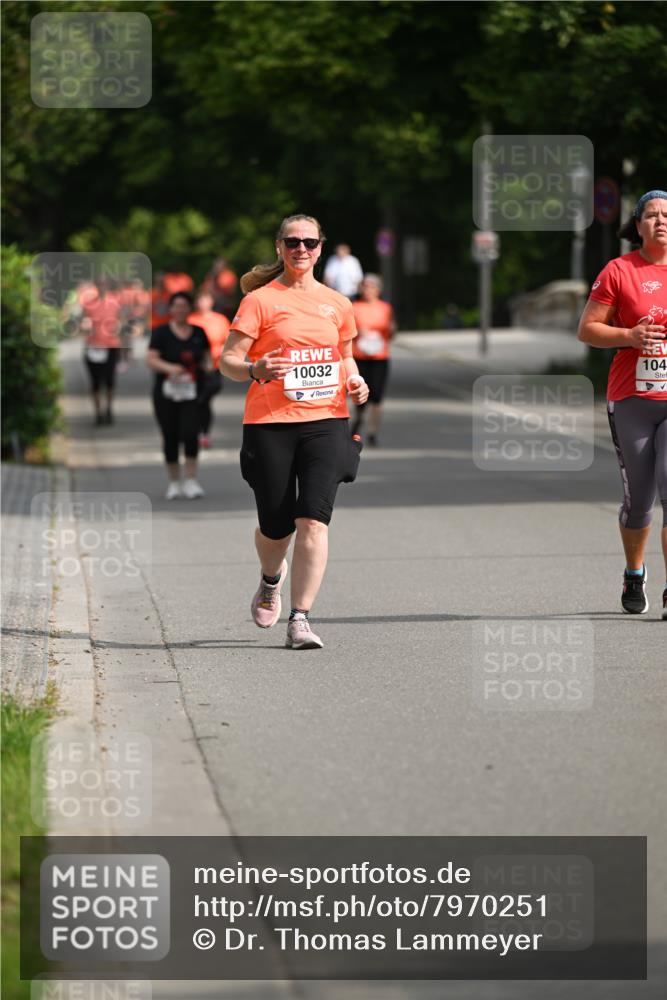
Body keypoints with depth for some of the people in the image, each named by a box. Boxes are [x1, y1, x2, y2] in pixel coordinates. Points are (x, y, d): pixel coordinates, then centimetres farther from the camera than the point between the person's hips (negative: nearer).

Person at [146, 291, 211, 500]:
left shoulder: (199, 333, 10)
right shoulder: (161, 333, 1)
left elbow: (206, 358, 18)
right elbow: (151, 359, -7)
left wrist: (207, 364, -6)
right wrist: (169, 367, -24)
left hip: (191, 394, 1)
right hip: (166, 393, -1)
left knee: (190, 434, -15)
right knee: (170, 438, 4)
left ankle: (191, 481, -11)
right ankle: (174, 483, 17)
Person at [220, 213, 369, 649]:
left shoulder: (337, 304, 13)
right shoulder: (260, 300, 1)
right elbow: (227, 360, -2)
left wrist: (355, 381, 6)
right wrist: (255, 370, -23)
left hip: (326, 421, 2)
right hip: (269, 422, -2)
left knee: (314, 520, -13)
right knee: (276, 526, 3)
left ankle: (300, 619, -13)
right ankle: (272, 577, 39)